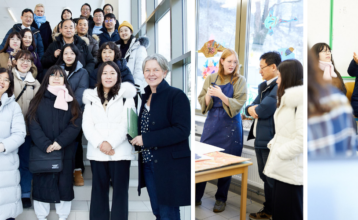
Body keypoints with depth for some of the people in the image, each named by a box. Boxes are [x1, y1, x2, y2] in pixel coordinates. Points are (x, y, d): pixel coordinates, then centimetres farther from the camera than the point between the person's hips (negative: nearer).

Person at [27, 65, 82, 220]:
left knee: (64, 184, 6)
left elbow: (76, 124, -3)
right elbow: (33, 124, -4)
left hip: (65, 151, 1)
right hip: (42, 151, 0)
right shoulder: (38, 100, 7)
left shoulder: (70, 101, 8)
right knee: (42, 184, 4)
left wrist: (60, 142, -17)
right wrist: (45, 145, -18)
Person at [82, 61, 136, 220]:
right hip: (97, 153, 3)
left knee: (120, 191, 2)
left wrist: (111, 144, -13)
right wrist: (100, 143, -11)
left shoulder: (126, 95, 6)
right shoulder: (91, 97, 14)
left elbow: (127, 124, -4)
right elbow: (87, 124, 4)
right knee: (99, 191, 8)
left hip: (120, 152, -2)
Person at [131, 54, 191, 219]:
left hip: (170, 166, -7)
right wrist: (137, 140, 1)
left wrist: (146, 139, -19)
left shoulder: (177, 96, -11)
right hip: (148, 164, 7)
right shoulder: (146, 96, 12)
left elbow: (182, 130, -20)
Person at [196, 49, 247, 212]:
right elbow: (202, 102, 4)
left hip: (230, 125, -2)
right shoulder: (211, 79, 5)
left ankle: (221, 199, 22)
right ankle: (196, 197, 17)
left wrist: (221, 95, -23)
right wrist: (208, 95, -18)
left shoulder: (240, 81, -2)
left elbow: (238, 104, -10)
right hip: (212, 123, 2)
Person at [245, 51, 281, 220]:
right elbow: (251, 107, 12)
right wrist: (251, 109, -11)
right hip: (261, 138, 9)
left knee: (274, 179, 2)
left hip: (272, 140, -9)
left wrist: (254, 108, -4)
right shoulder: (263, 86, 14)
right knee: (265, 177, 19)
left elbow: (263, 111, -25)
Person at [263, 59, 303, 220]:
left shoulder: (302, 102, -17)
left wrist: (277, 152, -13)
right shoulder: (288, 101, 17)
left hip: (292, 172, -9)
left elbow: (301, 141, -25)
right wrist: (273, 145, 6)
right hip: (281, 169, 10)